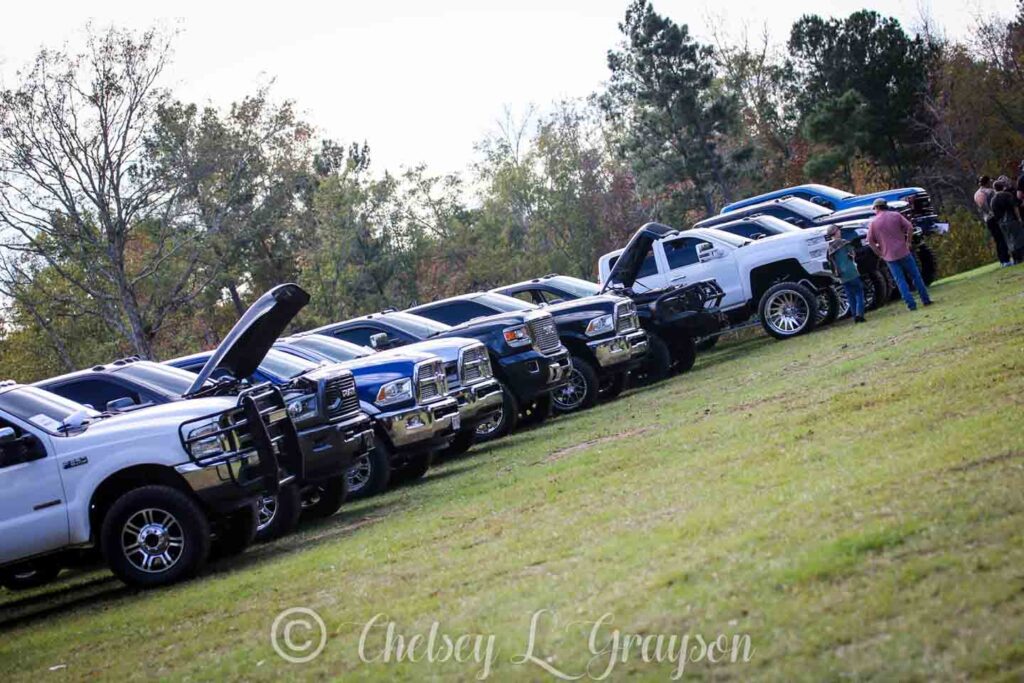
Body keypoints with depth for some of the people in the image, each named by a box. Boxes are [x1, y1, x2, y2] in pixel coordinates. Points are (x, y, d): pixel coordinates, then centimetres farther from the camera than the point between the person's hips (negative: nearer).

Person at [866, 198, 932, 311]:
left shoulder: (873, 222, 0)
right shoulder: (896, 215, 1)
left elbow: (870, 241, -3)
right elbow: (910, 228, -6)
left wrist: (880, 254, 4)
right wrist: (908, 243, 2)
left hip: (889, 257, 0)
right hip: (903, 252, 1)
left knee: (900, 281, 4)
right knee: (915, 276, 11)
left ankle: (911, 304, -1)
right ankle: (926, 300, 14)